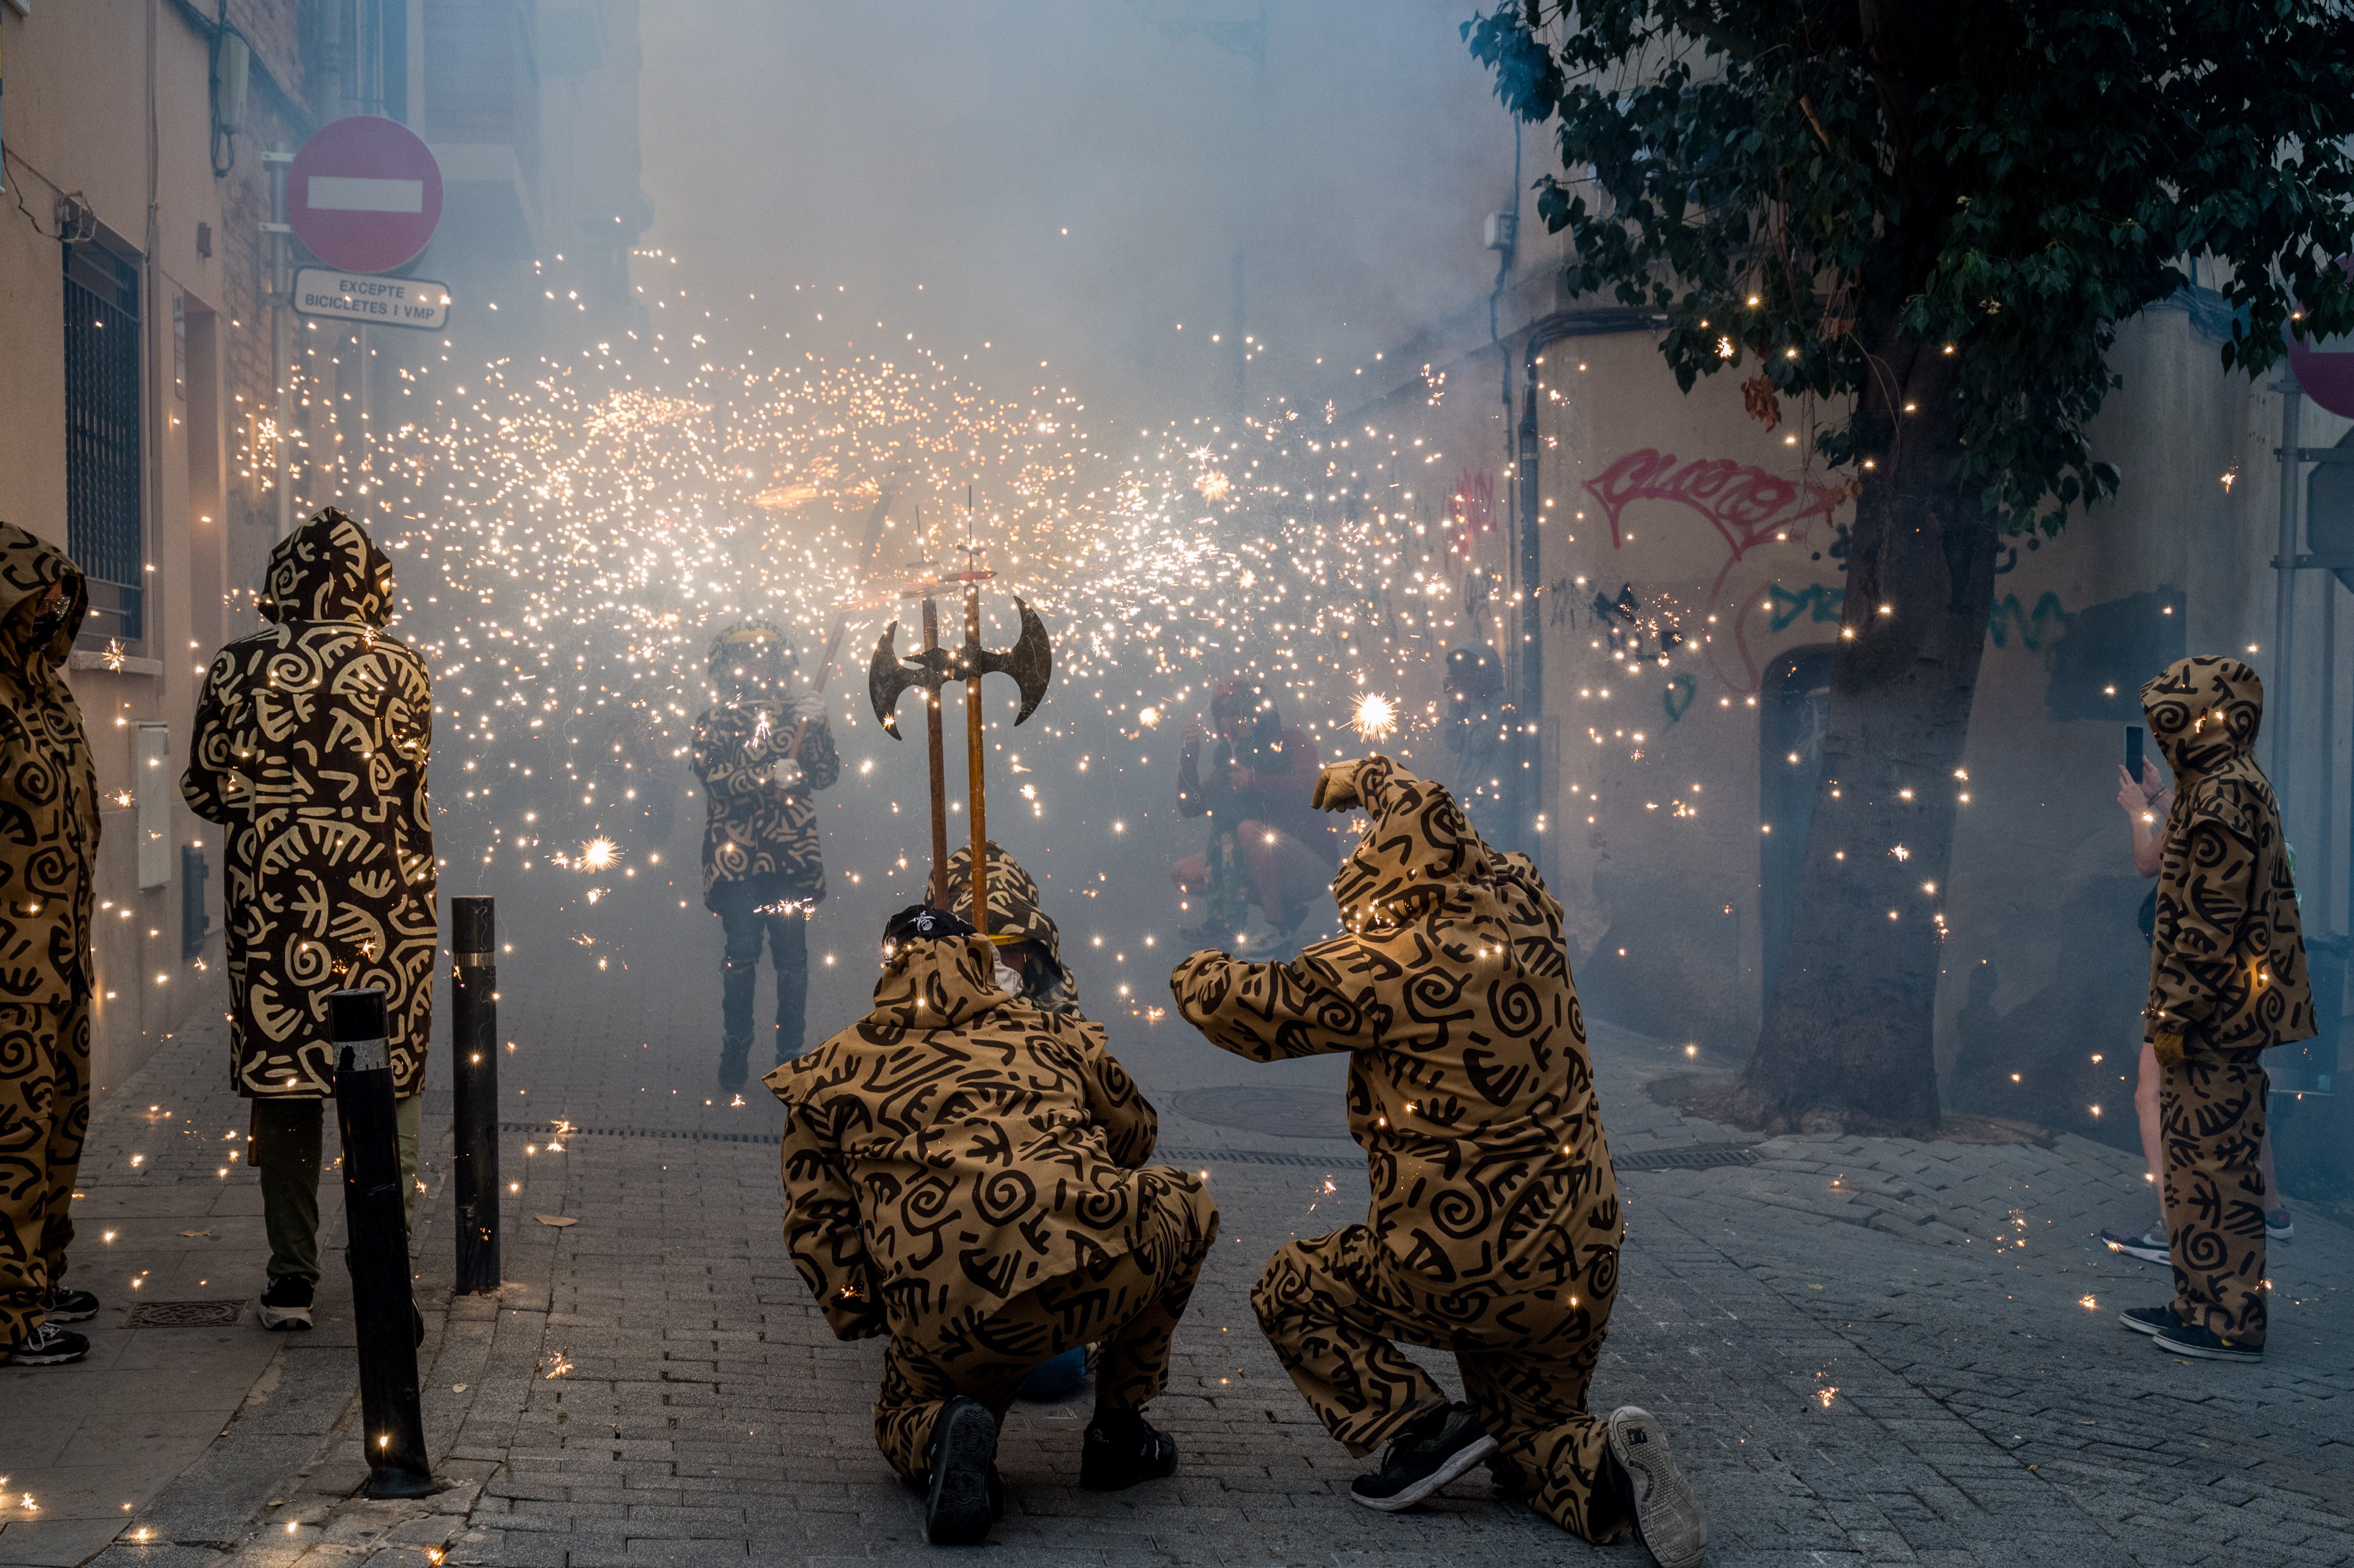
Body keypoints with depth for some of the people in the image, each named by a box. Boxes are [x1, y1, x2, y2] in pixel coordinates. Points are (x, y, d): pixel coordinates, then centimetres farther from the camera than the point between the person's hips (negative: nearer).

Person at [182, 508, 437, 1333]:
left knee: (281, 1086, 8)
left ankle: (291, 1279, 10)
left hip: (273, 905, 1)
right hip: (383, 903, 0)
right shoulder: (402, 669, -2)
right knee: (388, 1083, 8)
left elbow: (206, 790, 4)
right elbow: (407, 783, 6)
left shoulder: (237, 668, -1)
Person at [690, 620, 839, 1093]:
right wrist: (771, 776, -26)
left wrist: (816, 728, -17)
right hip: (735, 859, -1)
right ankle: (735, 1050, 14)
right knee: (741, 957, 2)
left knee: (793, 960, 0)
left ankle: (791, 1052, 10)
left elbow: (826, 774, 0)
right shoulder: (712, 722, 5)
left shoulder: (798, 712, 9)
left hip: (790, 858, 1)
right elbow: (717, 778, -11)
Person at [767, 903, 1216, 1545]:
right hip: (1100, 1274, 0)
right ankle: (1118, 1430, 29)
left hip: (946, 1324, 1)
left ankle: (942, 1433, -4)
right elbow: (1134, 1132, 41)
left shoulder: (832, 1069, 22)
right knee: (1184, 1200, 34)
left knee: (904, 1419, 35)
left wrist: (864, 1319, 26)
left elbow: (815, 1221, 18)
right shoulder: (1053, 1033, 24)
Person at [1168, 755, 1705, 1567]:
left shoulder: (1385, 966, -17)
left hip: (1463, 1266, -6)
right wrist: (1368, 777, 39)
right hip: (1582, 1264, 6)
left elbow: (1245, 1008, -7)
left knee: (1289, 1289, 19)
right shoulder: (1526, 913, 2)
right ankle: (1603, 1463, -8)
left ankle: (1420, 1425, 2)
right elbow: (1438, 826, 23)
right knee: (1528, 1438, 25)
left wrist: (1199, 974, 16)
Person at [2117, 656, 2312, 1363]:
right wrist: (2172, 1011, 22)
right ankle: (2201, 1303, 24)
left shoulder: (2223, 797, -17)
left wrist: (2174, 1014, -19)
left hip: (2215, 1017, -11)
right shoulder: (2232, 788, 16)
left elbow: (2211, 922, -22)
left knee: (2214, 1167, -6)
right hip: (2224, 1014, 11)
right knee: (2199, 1161, 16)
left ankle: (2230, 1323, -2)